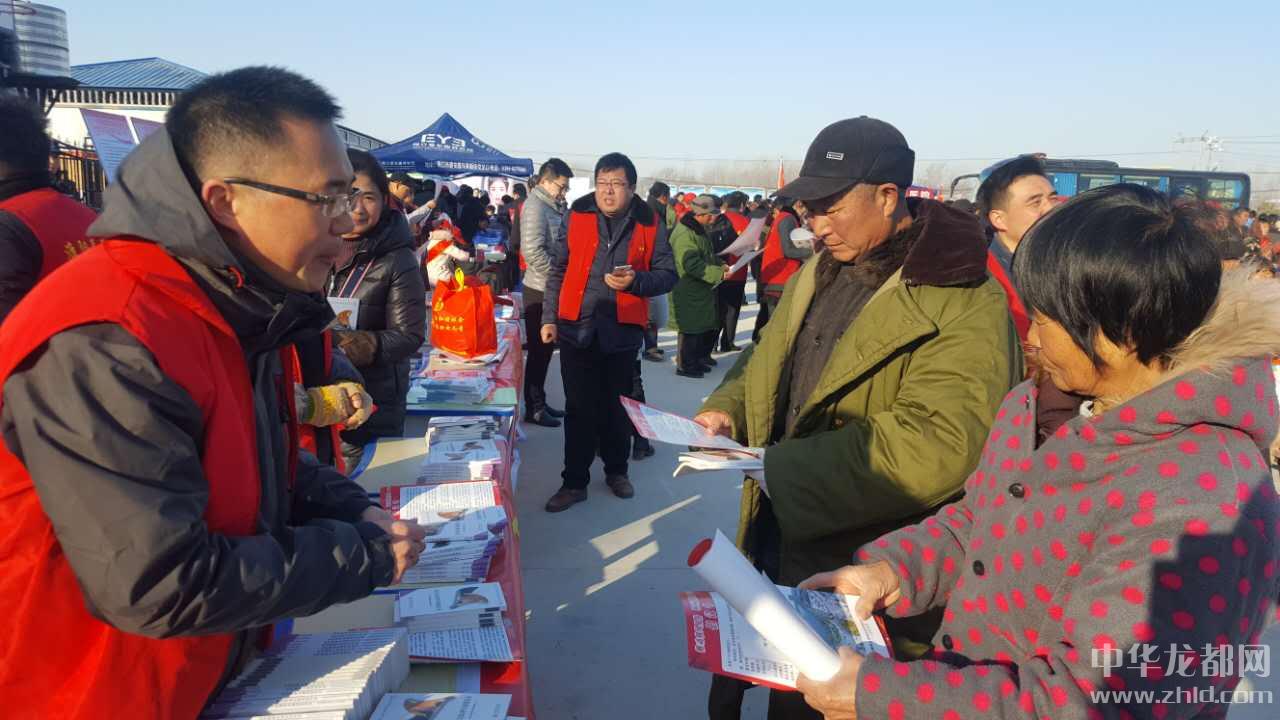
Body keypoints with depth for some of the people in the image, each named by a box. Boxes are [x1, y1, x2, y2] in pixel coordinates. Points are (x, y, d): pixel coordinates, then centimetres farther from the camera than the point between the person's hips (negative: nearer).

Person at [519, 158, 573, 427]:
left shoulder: (553, 206, 12)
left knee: (546, 349, 15)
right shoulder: (535, 206, -15)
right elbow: (533, 251, -23)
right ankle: (533, 408, 11)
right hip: (540, 289, -8)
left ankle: (540, 402, 26)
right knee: (539, 350, 0)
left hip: (552, 288, 8)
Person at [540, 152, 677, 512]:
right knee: (579, 408, 5)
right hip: (577, 328, 0)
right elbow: (557, 270, 4)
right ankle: (575, 481, 16)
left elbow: (668, 274, 1)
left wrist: (635, 280, -18)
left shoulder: (649, 224, -2)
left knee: (617, 406, 15)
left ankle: (616, 470, 34)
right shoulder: (577, 216, 0)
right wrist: (549, 317, 1)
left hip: (623, 330, 0)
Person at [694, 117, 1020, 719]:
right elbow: (766, 364, 18)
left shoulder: (963, 303, -21)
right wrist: (727, 410, -4)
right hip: (778, 543, 7)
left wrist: (779, 471, -27)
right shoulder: (817, 273, 7)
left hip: (869, 580, -7)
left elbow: (934, 447, -32)